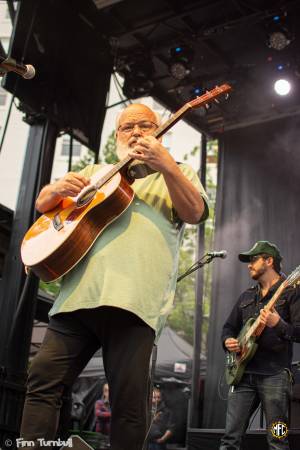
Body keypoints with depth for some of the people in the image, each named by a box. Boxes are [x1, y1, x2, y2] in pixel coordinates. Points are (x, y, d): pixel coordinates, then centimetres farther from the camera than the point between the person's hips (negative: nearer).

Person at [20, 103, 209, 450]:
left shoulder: (179, 174, 19)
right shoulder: (97, 171, 28)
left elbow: (194, 213, 0)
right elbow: (42, 203, 27)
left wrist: (165, 164, -14)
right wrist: (58, 188, 2)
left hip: (134, 299, -3)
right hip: (78, 292, 4)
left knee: (129, 402, -5)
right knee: (43, 380, -3)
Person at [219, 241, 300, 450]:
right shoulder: (247, 296, 20)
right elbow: (229, 327, 25)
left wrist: (278, 325, -27)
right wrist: (228, 341, 3)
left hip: (275, 375, -6)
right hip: (244, 373, 6)